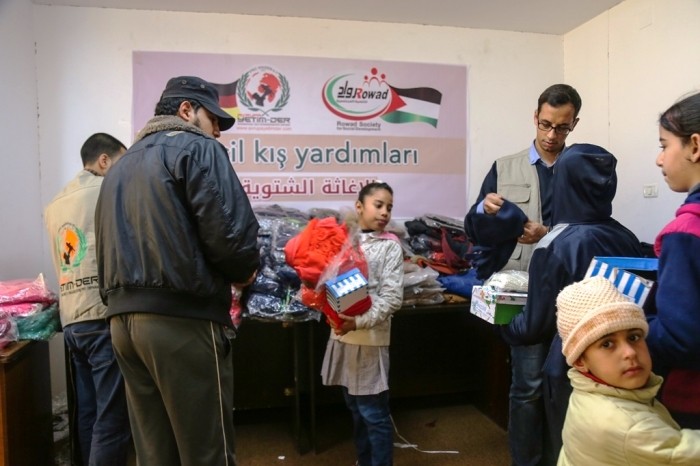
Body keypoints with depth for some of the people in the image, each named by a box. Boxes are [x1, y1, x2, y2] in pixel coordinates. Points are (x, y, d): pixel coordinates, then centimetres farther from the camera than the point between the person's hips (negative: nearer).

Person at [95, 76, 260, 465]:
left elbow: (111, 247, 18)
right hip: (182, 316, -8)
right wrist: (245, 272, 2)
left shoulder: (122, 166, 22)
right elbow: (231, 230, -16)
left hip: (123, 316, 8)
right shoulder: (196, 148, -3)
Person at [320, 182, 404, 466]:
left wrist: (359, 321, -22)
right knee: (356, 409, 19)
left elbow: (392, 298, -11)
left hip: (370, 338, -5)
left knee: (374, 413, 3)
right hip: (341, 334, 5)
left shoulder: (390, 246, -5)